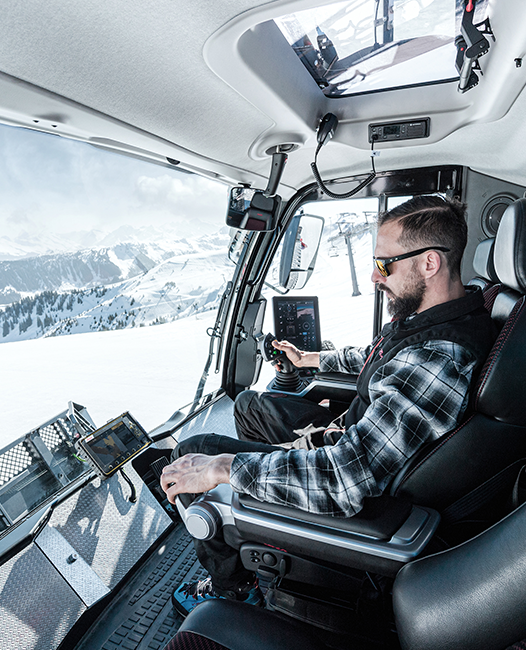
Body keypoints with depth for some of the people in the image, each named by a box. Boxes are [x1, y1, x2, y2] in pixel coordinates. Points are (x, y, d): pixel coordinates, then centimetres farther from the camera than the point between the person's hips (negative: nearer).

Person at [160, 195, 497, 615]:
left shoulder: (438, 362, -36)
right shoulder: (427, 313, -4)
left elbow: (347, 478, -40)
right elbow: (371, 358, 16)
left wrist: (218, 468, -33)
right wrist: (308, 358, 24)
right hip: (350, 436, 10)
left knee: (193, 453, -6)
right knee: (249, 403, 22)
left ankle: (232, 584, 19)